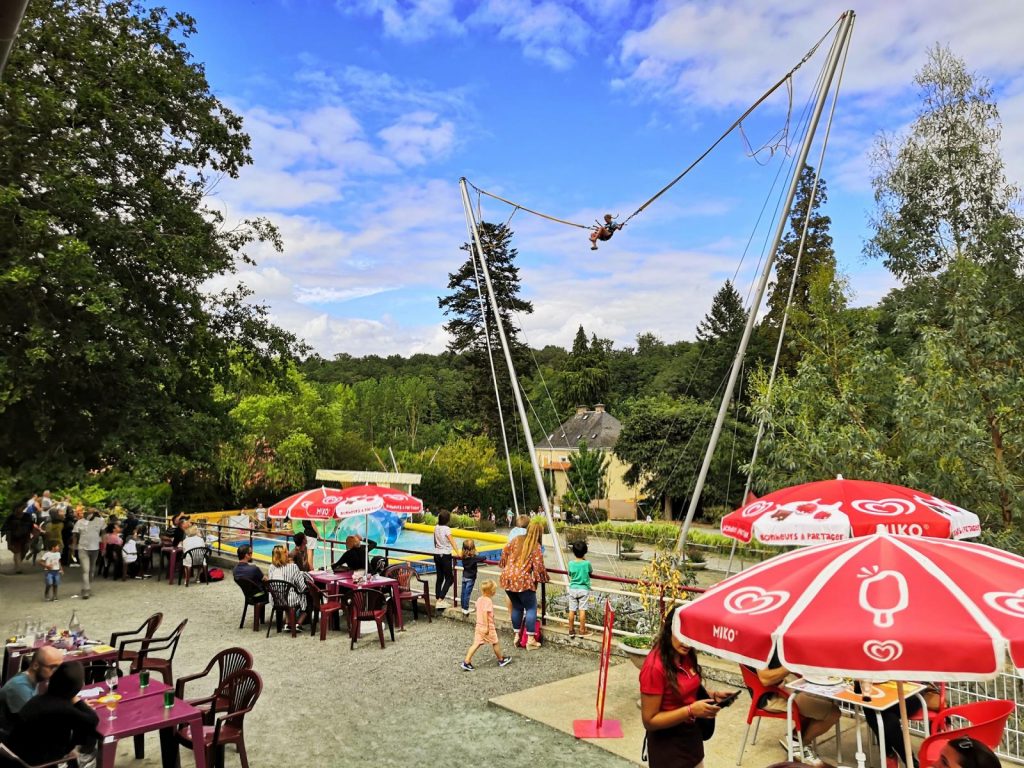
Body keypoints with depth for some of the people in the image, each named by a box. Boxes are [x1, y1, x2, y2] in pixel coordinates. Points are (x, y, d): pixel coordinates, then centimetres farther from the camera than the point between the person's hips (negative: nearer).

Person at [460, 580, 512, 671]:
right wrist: (486, 627, -26)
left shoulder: (479, 599, 6)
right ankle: (501, 660, 29)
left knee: (476, 644, 7)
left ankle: (466, 662, 0)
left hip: (479, 626, 7)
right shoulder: (488, 601, -20)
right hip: (488, 627, -7)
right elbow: (485, 613, -27)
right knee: (495, 643, 12)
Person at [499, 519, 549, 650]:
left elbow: (504, 552, 11)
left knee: (516, 607, 21)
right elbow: (538, 567, -9)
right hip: (523, 581, -6)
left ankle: (517, 636, 25)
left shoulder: (516, 540, 8)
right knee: (531, 608, 8)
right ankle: (530, 640, 7)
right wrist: (540, 579, 8)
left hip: (507, 578, 6)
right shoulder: (536, 547, -6)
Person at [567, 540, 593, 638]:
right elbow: (591, 571, 8)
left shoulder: (571, 564, -7)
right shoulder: (587, 563, -12)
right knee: (582, 610, 2)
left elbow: (570, 575, 7)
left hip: (573, 589, 2)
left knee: (572, 610, 7)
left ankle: (571, 630, 15)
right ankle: (582, 631, 6)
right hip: (584, 589, -2)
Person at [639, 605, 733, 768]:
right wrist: (691, 710, -28)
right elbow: (649, 721, -23)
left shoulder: (686, 657, -3)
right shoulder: (655, 667, -27)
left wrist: (712, 696, -5)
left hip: (692, 736, 7)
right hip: (667, 746, -7)